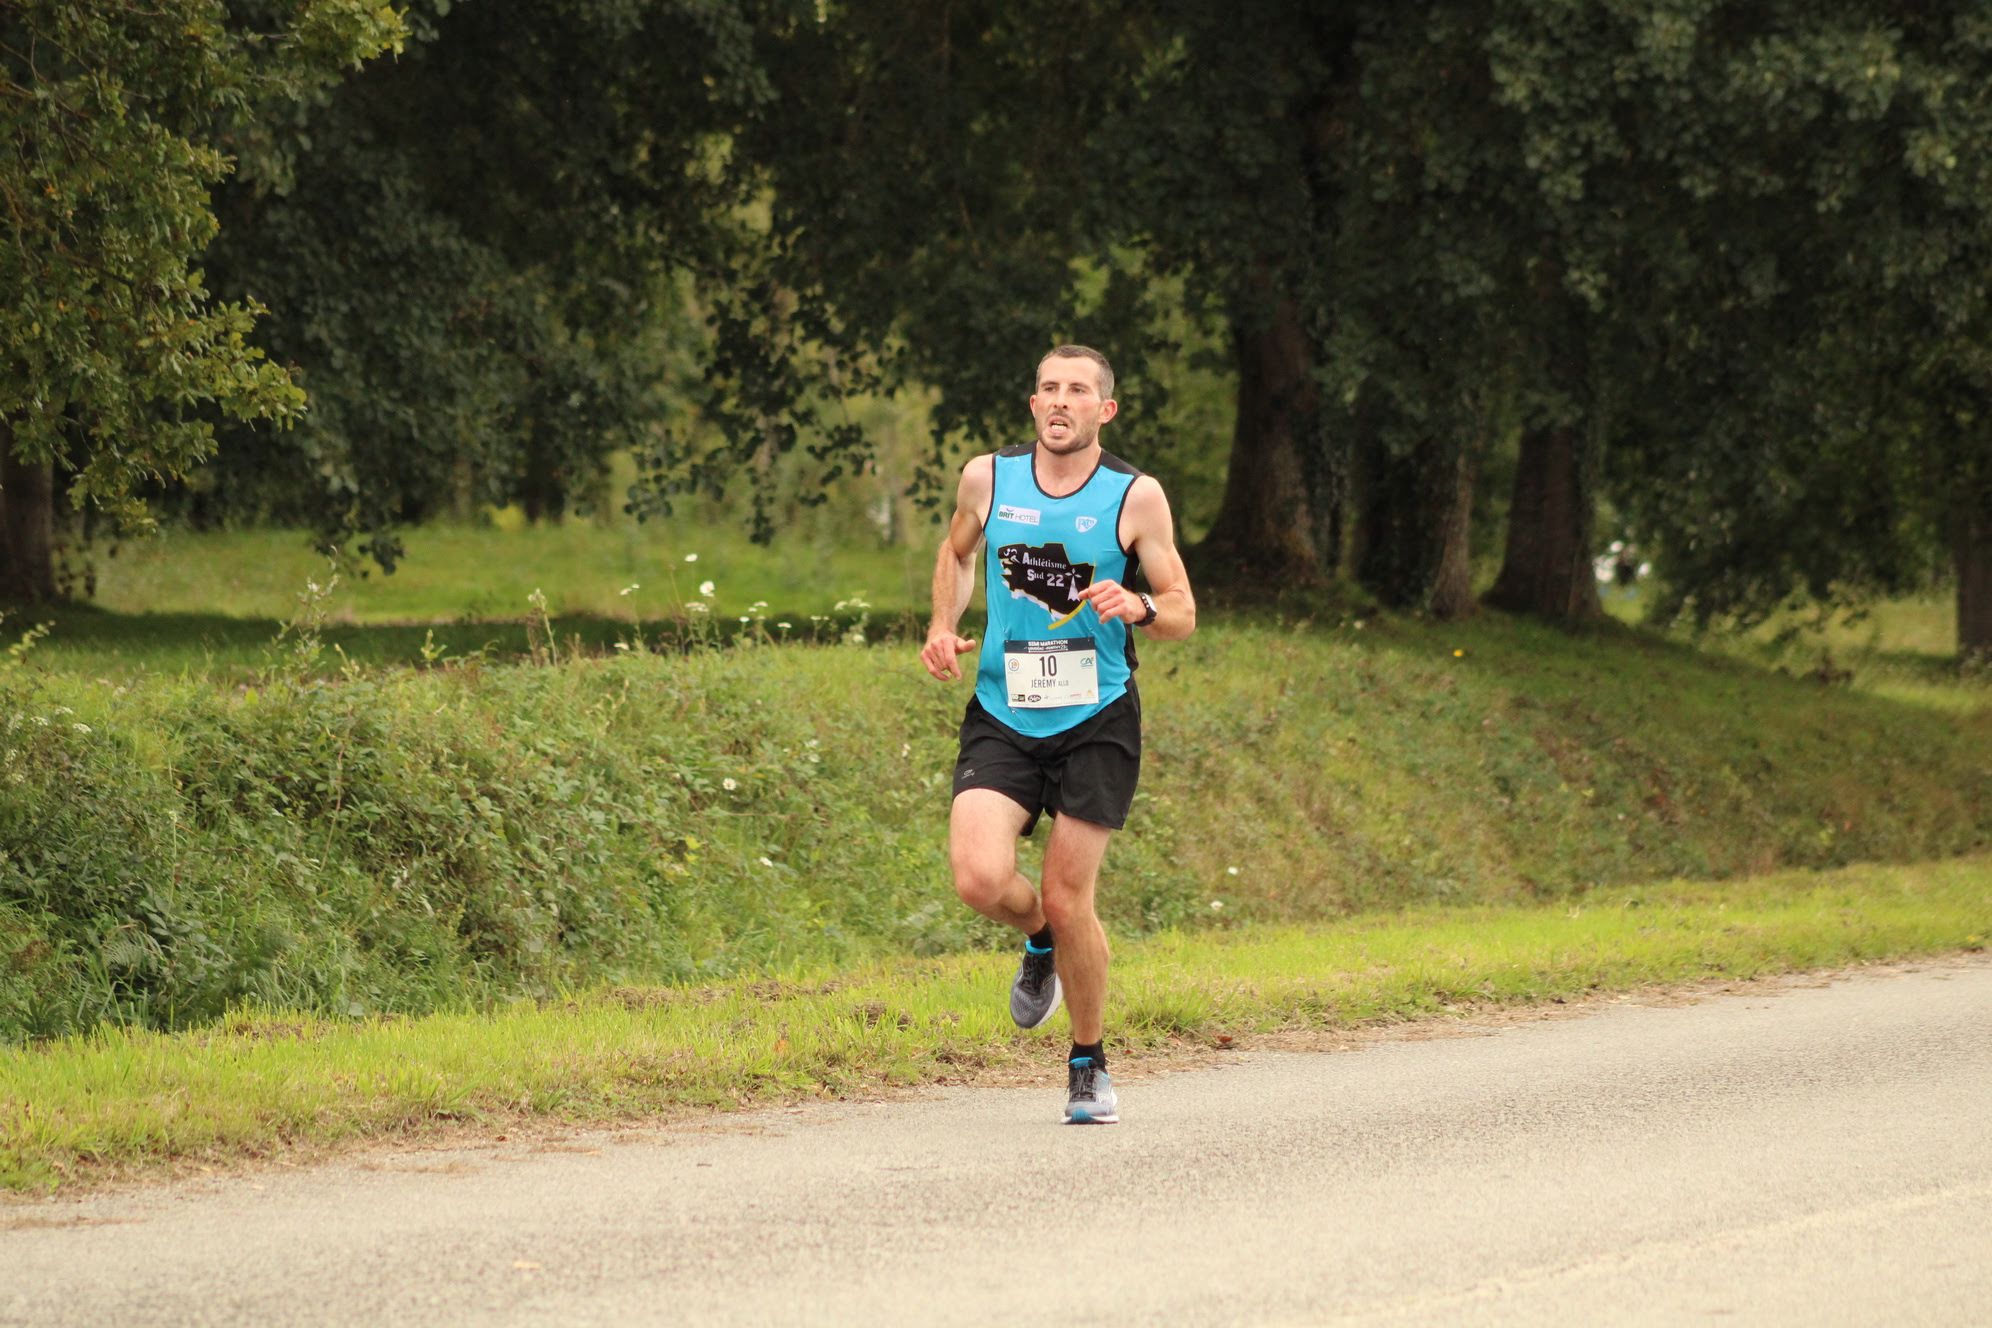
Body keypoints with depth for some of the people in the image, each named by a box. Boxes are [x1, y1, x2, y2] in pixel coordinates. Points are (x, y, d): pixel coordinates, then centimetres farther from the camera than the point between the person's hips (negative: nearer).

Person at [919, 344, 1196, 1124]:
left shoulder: (1135, 497, -4)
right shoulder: (987, 478, 2)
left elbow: (1183, 614, 1)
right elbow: (957, 551, 23)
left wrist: (1139, 609, -22)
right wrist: (943, 626, 5)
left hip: (1095, 720, -2)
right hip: (1002, 717, 2)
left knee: (1068, 899, -3)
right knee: (980, 879, -18)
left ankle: (1089, 1065, 19)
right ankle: (1040, 945, 20)